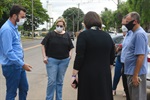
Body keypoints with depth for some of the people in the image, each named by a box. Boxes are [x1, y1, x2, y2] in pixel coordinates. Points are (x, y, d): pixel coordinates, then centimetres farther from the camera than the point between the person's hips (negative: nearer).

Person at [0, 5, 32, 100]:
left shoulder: (14, 27, 9)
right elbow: (8, 52, -25)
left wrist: (22, 63, 17)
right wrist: (23, 64, -23)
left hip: (19, 65, 9)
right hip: (11, 66, -9)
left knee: (24, 88, 18)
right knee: (11, 92, 5)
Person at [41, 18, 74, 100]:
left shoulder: (67, 35, 5)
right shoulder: (50, 34, -3)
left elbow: (71, 47, 13)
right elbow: (43, 45, -1)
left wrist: (70, 54, -3)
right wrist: (44, 56, -8)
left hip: (64, 61, 3)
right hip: (52, 60, -3)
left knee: (60, 81, 11)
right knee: (52, 80, -4)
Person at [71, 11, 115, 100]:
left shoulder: (84, 35, -9)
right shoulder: (107, 36, 7)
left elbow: (79, 57, -14)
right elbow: (112, 57, 12)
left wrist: (74, 75, -9)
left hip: (88, 75, -4)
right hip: (104, 75, 5)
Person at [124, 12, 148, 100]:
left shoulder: (139, 34, -17)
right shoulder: (136, 33, 13)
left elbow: (141, 56, -23)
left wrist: (135, 75, -23)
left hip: (136, 73, -10)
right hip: (132, 72, 10)